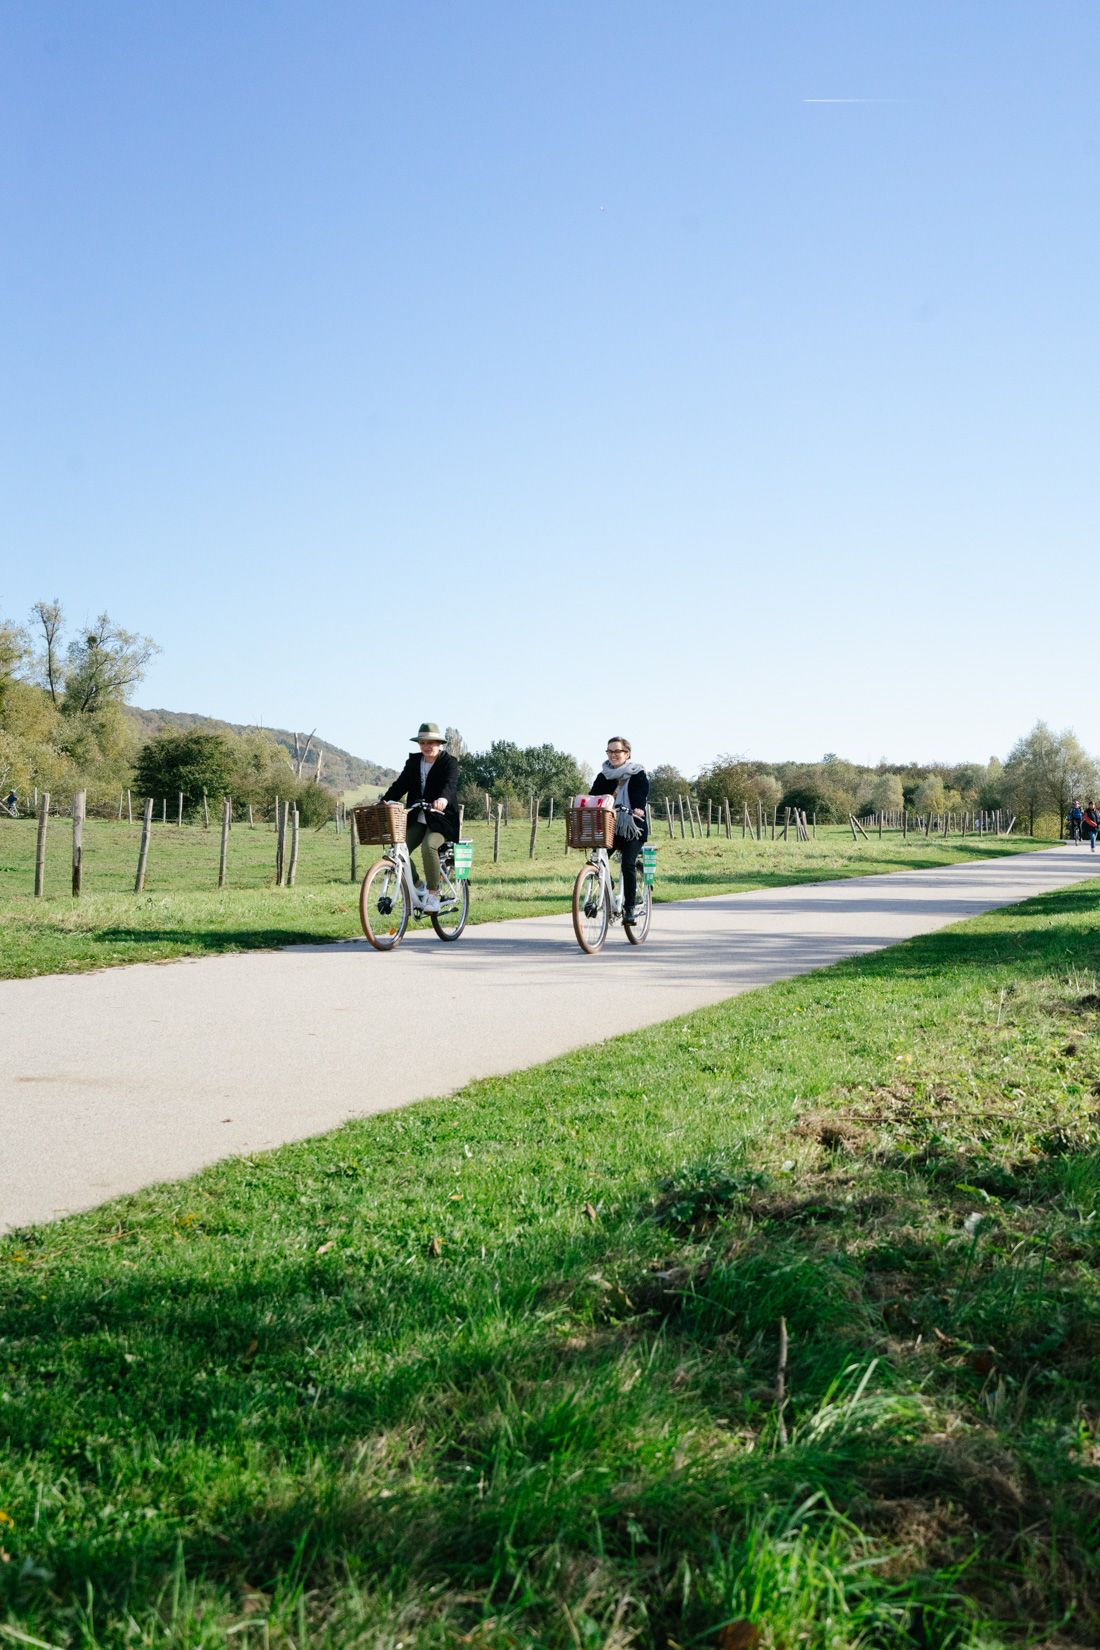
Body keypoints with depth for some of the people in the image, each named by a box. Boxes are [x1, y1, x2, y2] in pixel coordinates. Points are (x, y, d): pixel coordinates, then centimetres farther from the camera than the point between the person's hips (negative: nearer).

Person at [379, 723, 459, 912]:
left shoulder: (448, 762, -5)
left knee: (428, 846, -33)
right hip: (417, 819, 5)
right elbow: (401, 784, 2)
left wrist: (443, 799, -46)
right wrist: (385, 801, -16)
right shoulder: (413, 762, 10)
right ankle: (418, 887, 9)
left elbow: (450, 783, -24)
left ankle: (433, 893, -21)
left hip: (441, 819, -5)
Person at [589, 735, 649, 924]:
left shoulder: (638, 775, 0)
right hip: (609, 828, 4)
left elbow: (640, 796, -15)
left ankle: (629, 909, -13)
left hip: (632, 830, -4)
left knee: (628, 864, -21)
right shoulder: (603, 776, 13)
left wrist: (638, 810, -38)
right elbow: (594, 797, 3)